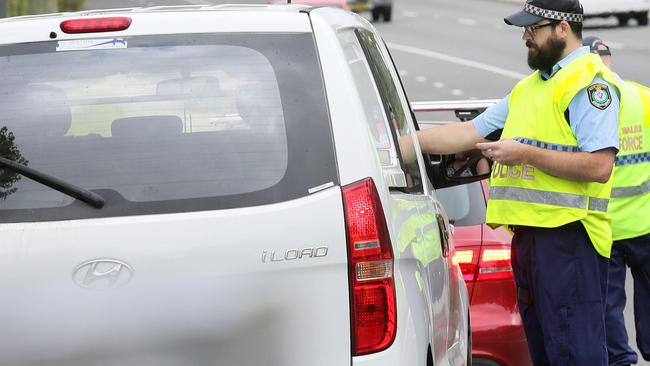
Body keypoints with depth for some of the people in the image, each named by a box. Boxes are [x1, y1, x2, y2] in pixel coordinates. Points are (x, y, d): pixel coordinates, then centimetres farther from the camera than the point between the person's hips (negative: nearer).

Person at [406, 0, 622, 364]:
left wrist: (526, 154, -16)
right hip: (530, 235, 10)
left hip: (567, 237, -10)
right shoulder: (529, 87, 23)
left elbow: (599, 166, -19)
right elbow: (469, 132, 23)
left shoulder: (590, 82, -8)